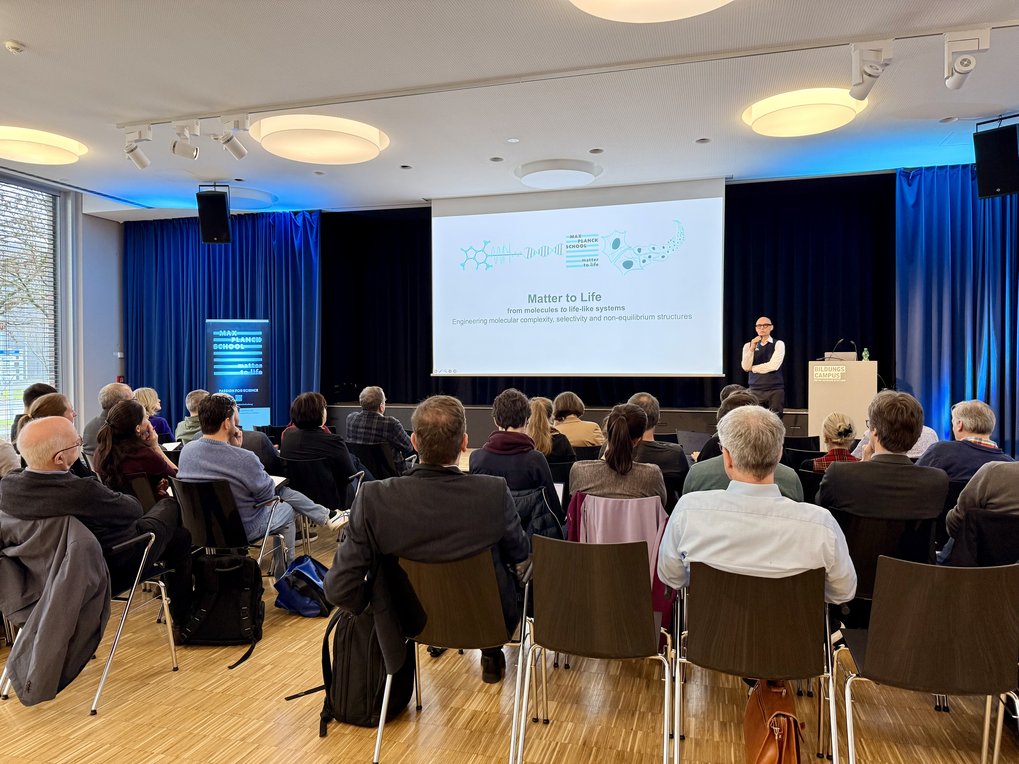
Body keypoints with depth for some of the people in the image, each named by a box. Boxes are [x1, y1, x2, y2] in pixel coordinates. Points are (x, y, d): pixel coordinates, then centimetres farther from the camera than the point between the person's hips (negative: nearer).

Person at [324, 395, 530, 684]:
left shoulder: (374, 499, -27)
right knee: (517, 571, 29)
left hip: (413, 623, 2)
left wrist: (372, 600, -1)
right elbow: (518, 552, -8)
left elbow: (339, 590, -22)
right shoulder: (494, 492, -28)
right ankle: (492, 655, 42)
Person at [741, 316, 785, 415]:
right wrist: (752, 347, -14)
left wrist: (753, 368, -3)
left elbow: (773, 366, -12)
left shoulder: (778, 344, 1)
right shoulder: (748, 346, 7)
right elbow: (746, 367, -6)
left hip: (775, 390, -2)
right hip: (755, 390, 2)